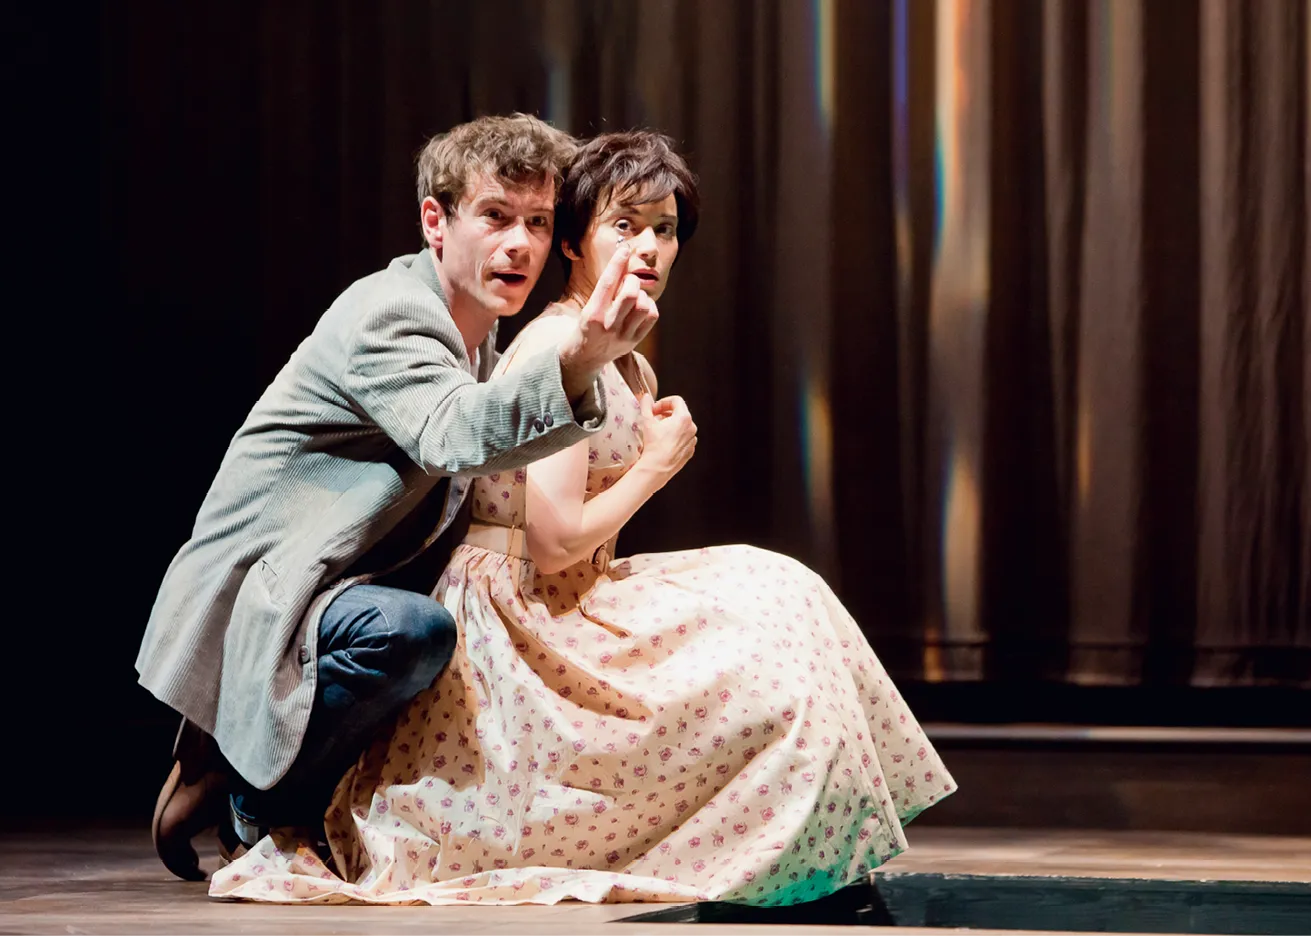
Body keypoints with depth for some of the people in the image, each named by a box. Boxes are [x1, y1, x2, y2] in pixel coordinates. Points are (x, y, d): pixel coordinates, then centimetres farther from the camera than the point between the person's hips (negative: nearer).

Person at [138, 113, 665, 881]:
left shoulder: (482, 340, 12)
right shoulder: (384, 317, -19)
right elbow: (456, 435, -40)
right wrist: (577, 361, -56)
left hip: (349, 597, 10)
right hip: (260, 600, -10)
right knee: (413, 631, -36)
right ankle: (248, 797, -13)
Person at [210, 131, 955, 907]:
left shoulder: (635, 371, 14)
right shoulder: (557, 349, -17)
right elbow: (552, 542, -22)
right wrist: (659, 465, -10)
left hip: (559, 613, 10)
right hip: (515, 630, -10)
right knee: (771, 623, -10)